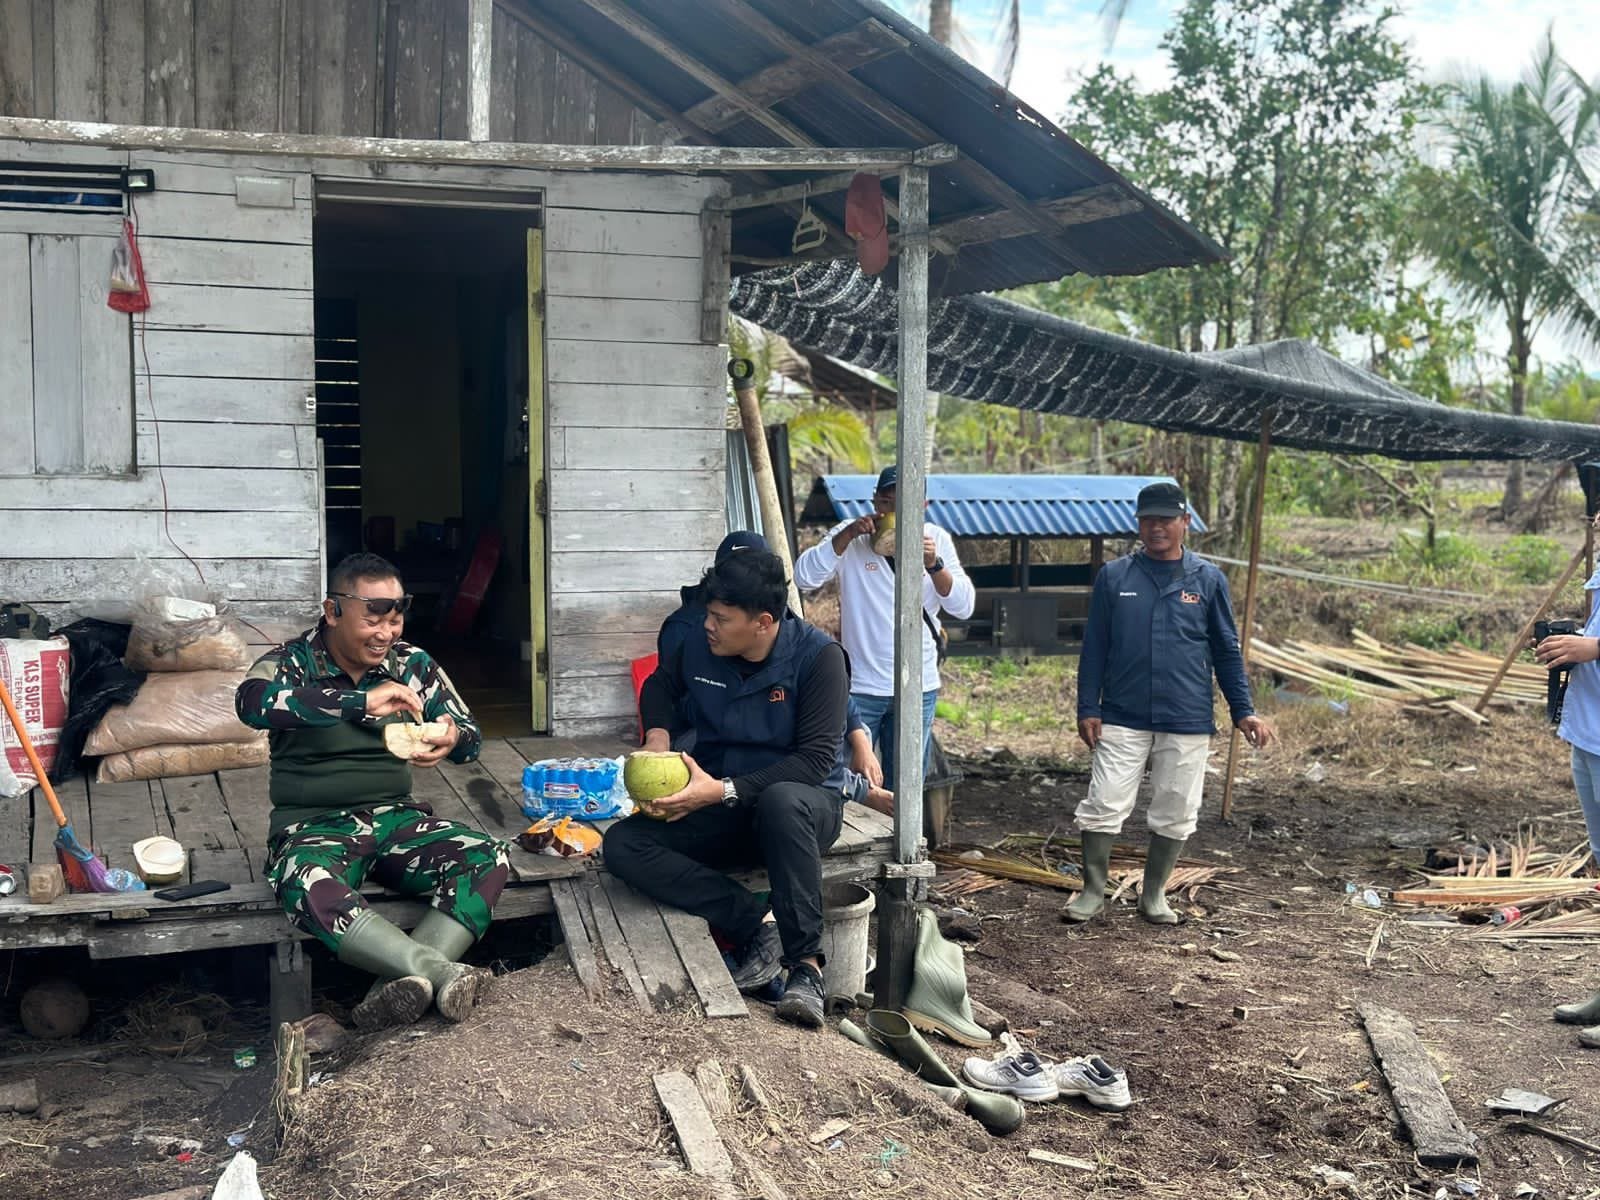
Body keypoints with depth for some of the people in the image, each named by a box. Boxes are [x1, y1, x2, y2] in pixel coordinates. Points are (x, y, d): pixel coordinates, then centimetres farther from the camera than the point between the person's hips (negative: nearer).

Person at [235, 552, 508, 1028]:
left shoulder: (412, 664, 5)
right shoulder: (293, 663, -6)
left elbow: (469, 734, 6)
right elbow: (252, 702, -29)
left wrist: (452, 740, -22)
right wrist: (362, 702, -38)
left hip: (396, 816, 4)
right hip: (315, 826, -4)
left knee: (487, 859, -23)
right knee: (310, 890, -38)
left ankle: (405, 980, -36)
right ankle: (445, 973, -36)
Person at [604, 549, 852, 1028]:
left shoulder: (818, 656, -16)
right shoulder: (699, 649, -2)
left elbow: (816, 759, -21)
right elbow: (660, 686, 21)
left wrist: (724, 790, -28)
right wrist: (657, 734, -2)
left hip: (802, 803, -5)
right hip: (720, 810, 5)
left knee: (781, 801, -42)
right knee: (621, 845, -20)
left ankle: (805, 963, -33)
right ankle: (757, 926, -24)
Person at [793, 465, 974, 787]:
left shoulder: (937, 540, 1)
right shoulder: (850, 535, -5)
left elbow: (964, 607, -7)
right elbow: (805, 578, -19)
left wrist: (934, 565, -24)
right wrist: (847, 535, -28)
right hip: (859, 686, -2)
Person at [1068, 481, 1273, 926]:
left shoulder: (1208, 580, 4)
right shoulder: (1113, 577, 3)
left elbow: (1227, 651, 9)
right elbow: (1094, 648, 5)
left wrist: (1243, 711, 4)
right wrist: (1088, 709, 0)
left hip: (1187, 722, 1)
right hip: (1122, 718, -1)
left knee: (1175, 814, 8)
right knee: (1104, 805, -3)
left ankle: (1154, 895, 25)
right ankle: (1093, 891, 14)